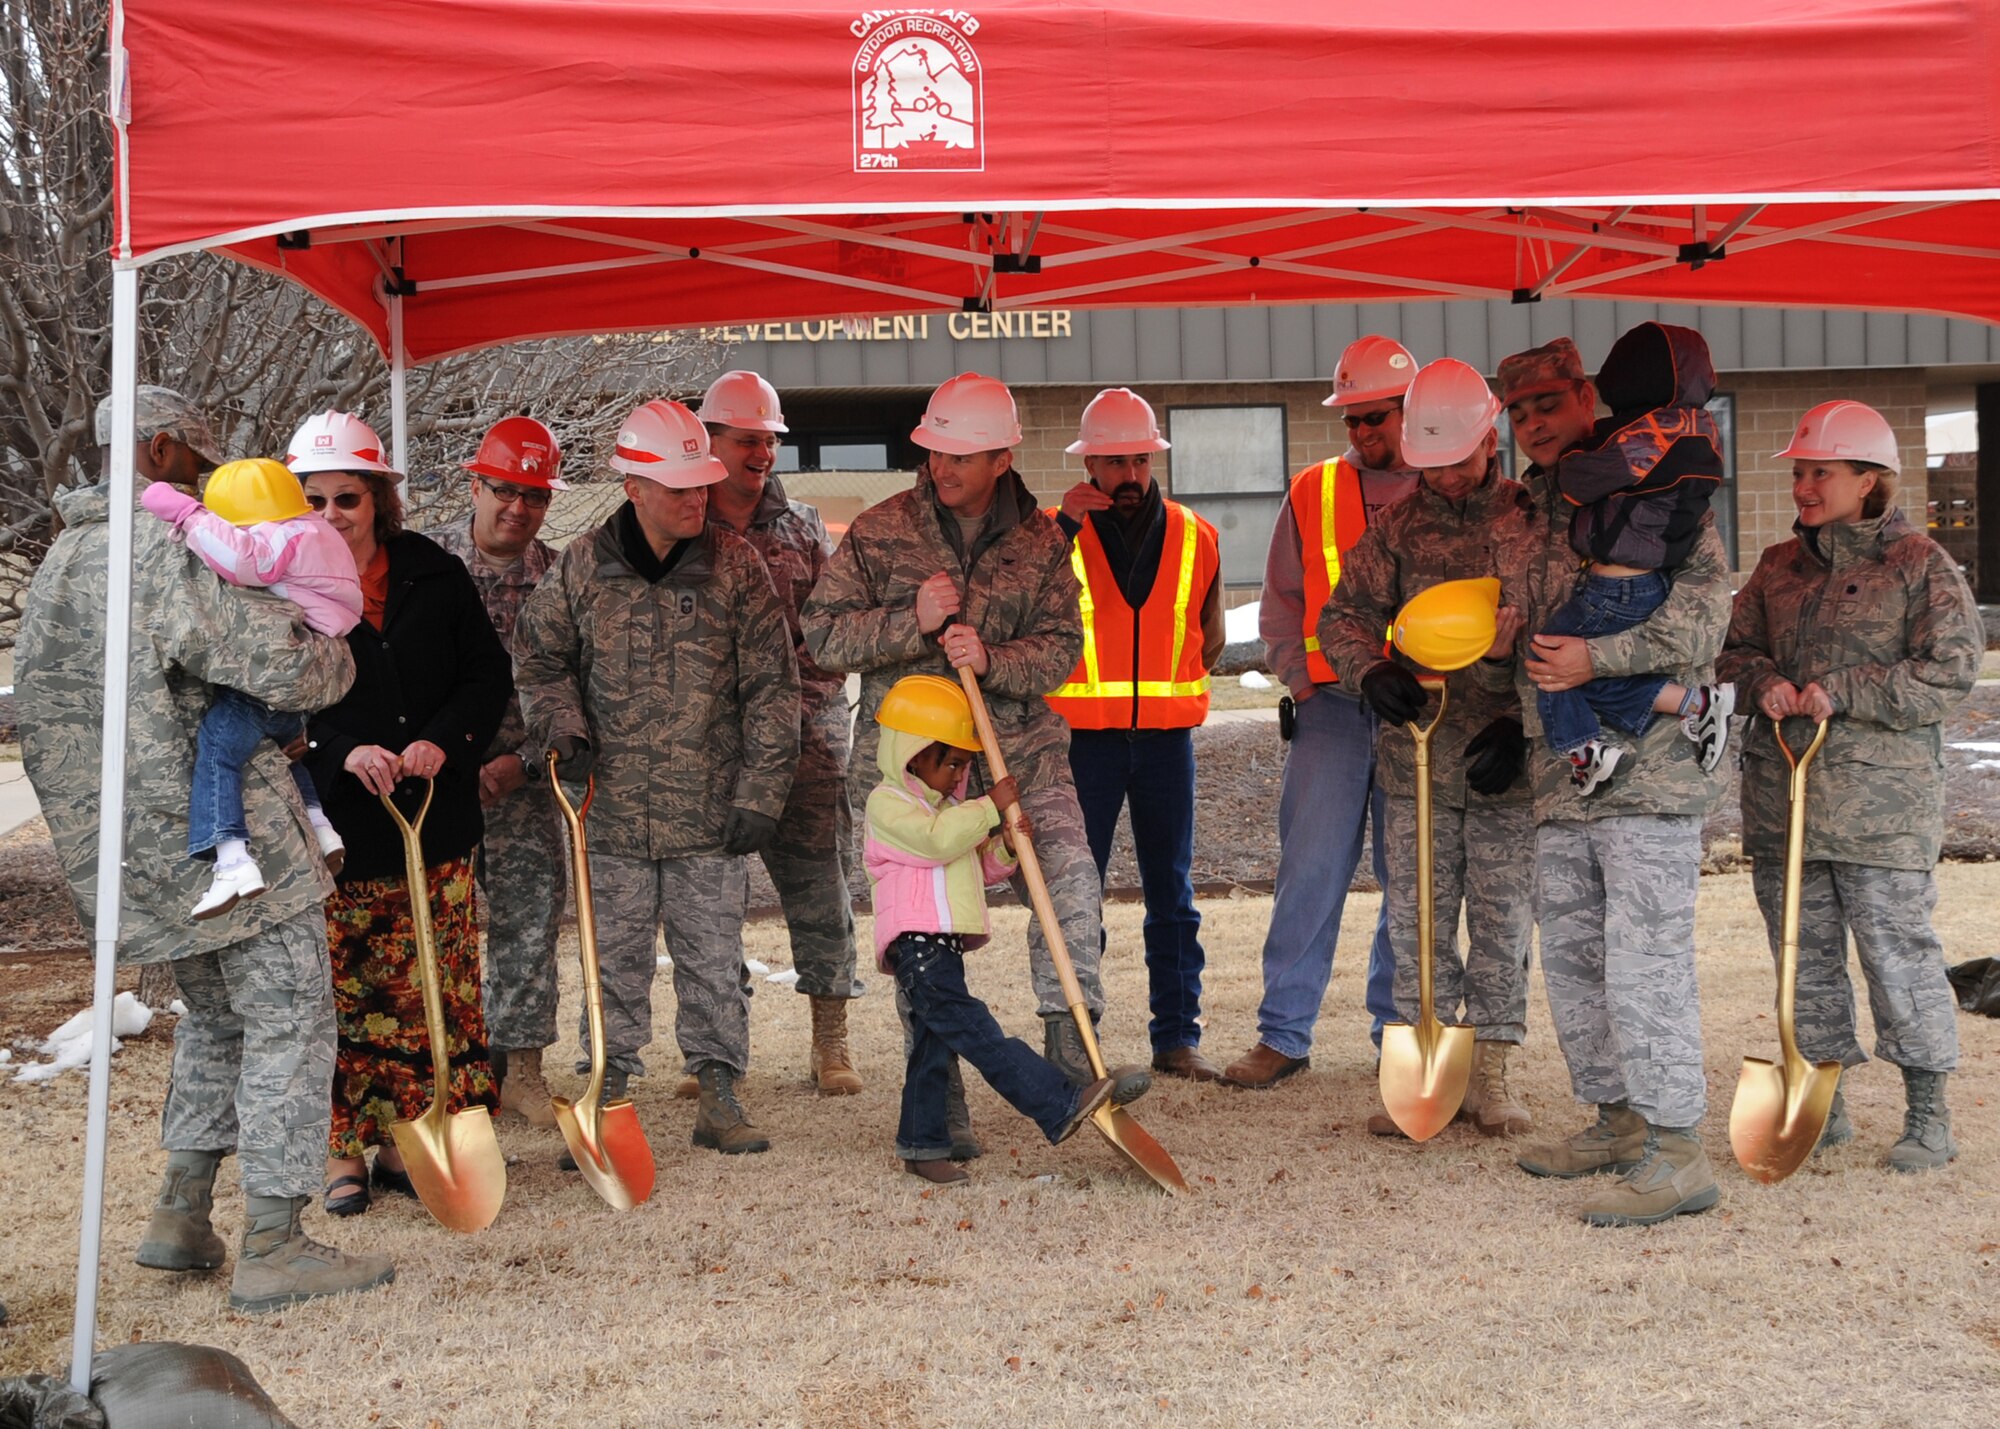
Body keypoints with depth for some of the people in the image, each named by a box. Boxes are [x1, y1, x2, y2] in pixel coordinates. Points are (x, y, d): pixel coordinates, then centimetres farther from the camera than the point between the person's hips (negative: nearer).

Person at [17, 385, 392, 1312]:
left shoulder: (58, 564, 14)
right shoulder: (167, 552, -16)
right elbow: (284, 670, -21)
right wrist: (333, 652, 1)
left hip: (124, 844, 9)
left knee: (216, 1017, 22)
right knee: (289, 1021, -2)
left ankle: (181, 1217, 24)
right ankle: (273, 1251, -1)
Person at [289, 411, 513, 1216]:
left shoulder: (435, 575, 4)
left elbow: (489, 676, 6)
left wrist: (442, 741, -12)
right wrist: (342, 753, -20)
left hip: (436, 824, 3)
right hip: (333, 831, -2)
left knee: (435, 995, 7)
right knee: (342, 996, 2)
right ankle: (343, 1151, 16)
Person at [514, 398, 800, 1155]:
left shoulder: (734, 565, -2)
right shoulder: (583, 567, 0)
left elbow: (772, 686, 0)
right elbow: (537, 655, 16)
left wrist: (760, 794, -4)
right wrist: (561, 728, -1)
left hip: (710, 808, 0)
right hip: (614, 807, 1)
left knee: (713, 960, 7)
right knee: (615, 959, 8)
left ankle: (719, 1095, 18)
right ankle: (606, 1095, 19)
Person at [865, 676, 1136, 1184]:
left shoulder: (949, 806, 26)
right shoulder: (888, 803, -5)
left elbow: (980, 867, 27)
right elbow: (938, 840, -21)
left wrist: (1005, 847, 6)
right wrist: (990, 806, -14)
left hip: (944, 945, 10)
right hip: (915, 944, -10)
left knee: (934, 1044, 11)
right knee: (973, 1029, -18)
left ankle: (921, 1146, 17)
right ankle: (1060, 1107, -28)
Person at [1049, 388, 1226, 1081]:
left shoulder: (1193, 536, 8)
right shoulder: (1058, 533, 0)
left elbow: (1210, 637, 19)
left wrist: (1166, 681, 8)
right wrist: (1062, 528, -20)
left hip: (1166, 735, 3)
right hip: (1083, 735, -2)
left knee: (1171, 892, 7)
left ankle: (1178, 1036, 15)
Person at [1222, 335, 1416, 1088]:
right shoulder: (1313, 493, 10)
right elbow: (1282, 602, 13)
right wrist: (1301, 679, 0)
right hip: (1331, 706, 0)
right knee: (1310, 868, -4)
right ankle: (1283, 1032, 3)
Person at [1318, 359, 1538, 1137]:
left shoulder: (1535, 520, -1)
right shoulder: (1399, 524, 7)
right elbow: (1344, 614, 6)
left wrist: (1521, 726, -13)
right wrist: (1371, 669, -15)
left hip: (1507, 757, -2)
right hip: (1419, 752, 2)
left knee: (1503, 918, 5)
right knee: (1416, 917, 4)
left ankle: (1490, 1076, 16)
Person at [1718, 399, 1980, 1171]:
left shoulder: (1920, 564, -2)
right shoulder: (1779, 566, 14)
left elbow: (1949, 670, -8)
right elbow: (1734, 647, 17)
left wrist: (1843, 693, -15)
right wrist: (1763, 681, -5)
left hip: (1881, 800, -5)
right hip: (1781, 795, 5)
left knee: (1897, 949, -2)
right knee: (1805, 952, 10)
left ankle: (1928, 1114, 12)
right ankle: (1823, 1106, 22)